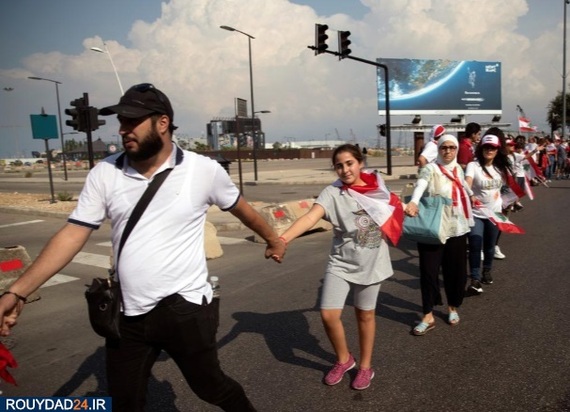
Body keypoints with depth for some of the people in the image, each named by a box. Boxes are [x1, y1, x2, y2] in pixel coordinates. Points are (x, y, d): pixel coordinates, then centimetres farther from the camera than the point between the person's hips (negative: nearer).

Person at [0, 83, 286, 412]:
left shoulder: (204, 170, -9)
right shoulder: (104, 174, -3)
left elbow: (242, 208, 7)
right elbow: (72, 236, -3)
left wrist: (273, 239, 21)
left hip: (186, 308, -3)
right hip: (128, 315, 3)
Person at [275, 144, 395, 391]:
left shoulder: (376, 185, -3)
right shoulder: (332, 193, -15)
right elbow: (310, 217, -34)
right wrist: (283, 238, -48)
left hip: (372, 262, 1)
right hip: (341, 263, -1)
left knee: (365, 314, 12)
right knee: (329, 315, -4)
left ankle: (365, 366, 34)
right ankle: (344, 360, 25)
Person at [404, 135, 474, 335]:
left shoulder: (458, 169, 11)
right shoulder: (431, 169, -8)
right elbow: (420, 185, -29)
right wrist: (413, 202, -47)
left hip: (456, 228, 5)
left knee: (456, 270, 10)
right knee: (429, 270, -5)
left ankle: (453, 308, 31)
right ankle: (428, 316, 3)